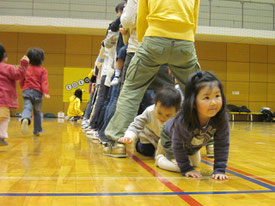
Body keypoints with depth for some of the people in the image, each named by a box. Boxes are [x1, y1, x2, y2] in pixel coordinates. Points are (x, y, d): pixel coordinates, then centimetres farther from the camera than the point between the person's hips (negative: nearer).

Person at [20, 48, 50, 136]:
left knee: (27, 108, -14)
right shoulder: (43, 70, 2)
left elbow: (21, 82, 14)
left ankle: (25, 119, -49)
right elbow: (44, 82, -12)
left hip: (27, 92, 1)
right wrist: (45, 92, -20)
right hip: (37, 92, 0)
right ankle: (37, 130, 21)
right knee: (37, 112, 14)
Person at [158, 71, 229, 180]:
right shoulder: (182, 121, -46)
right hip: (171, 137, -5)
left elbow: (222, 145, -25)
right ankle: (160, 158, 10)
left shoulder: (221, 118, -36)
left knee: (196, 163, 23)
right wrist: (186, 169, -27)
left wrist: (219, 170, -28)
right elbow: (178, 145, -31)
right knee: (178, 166, -17)